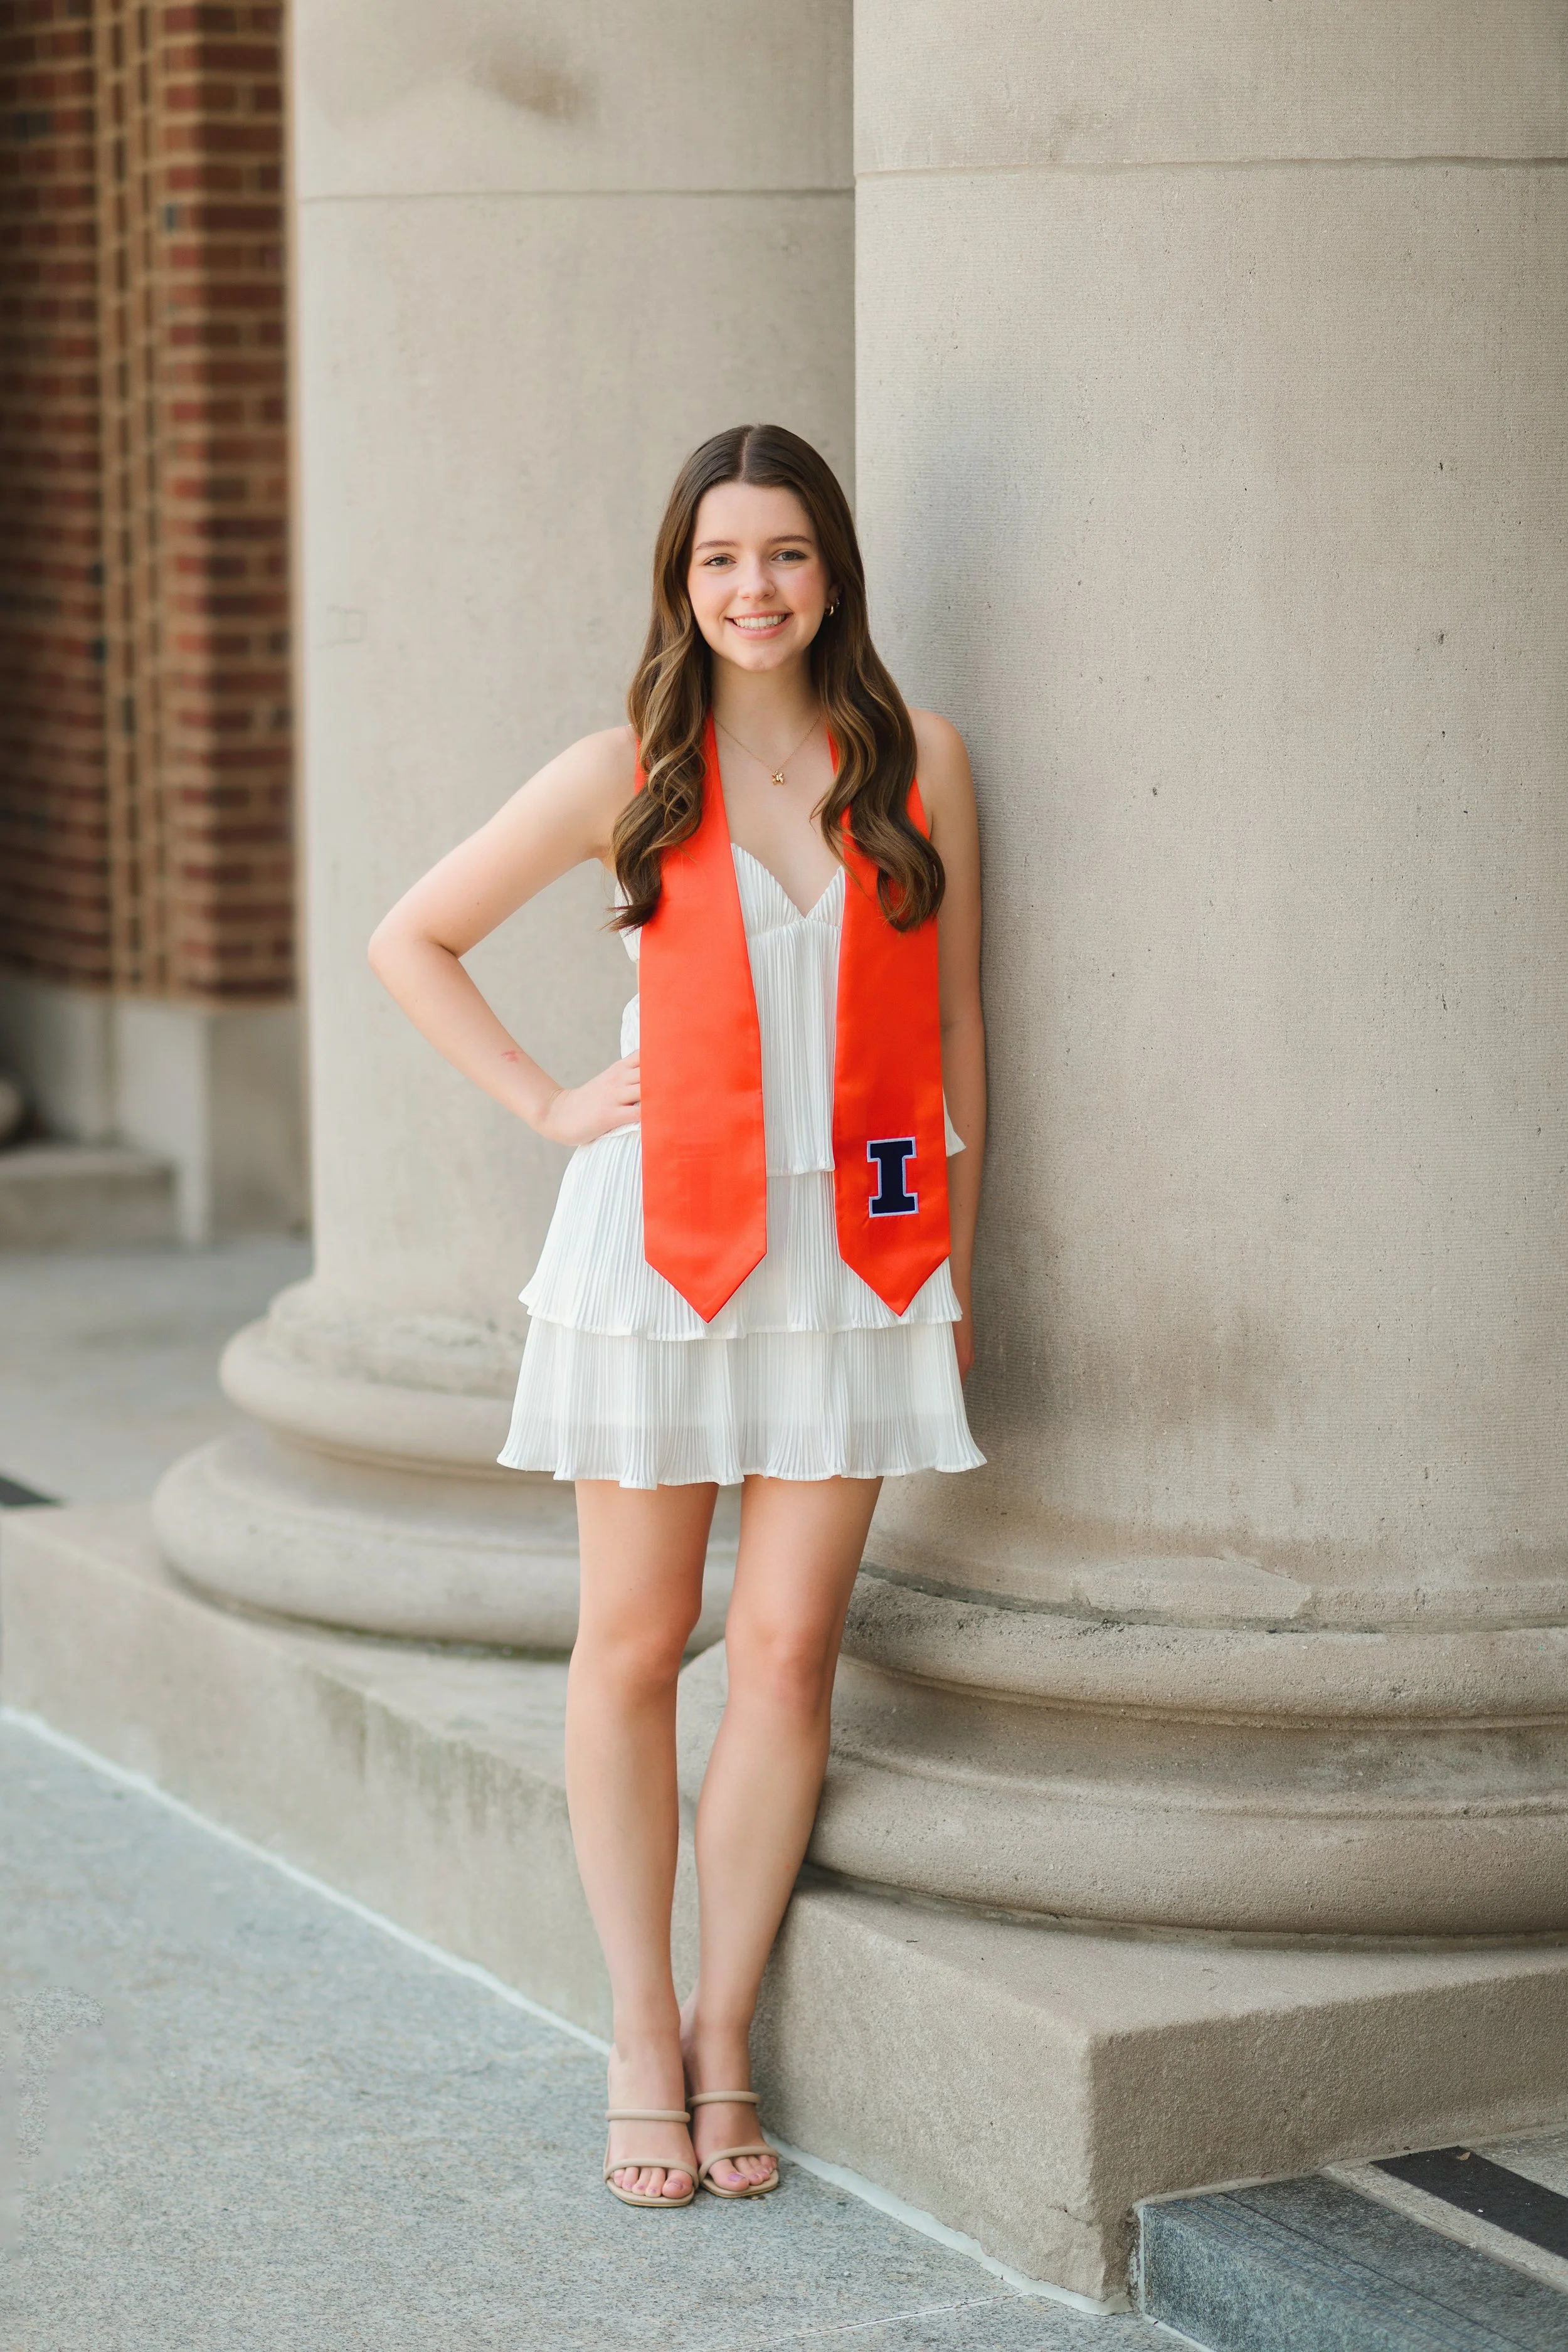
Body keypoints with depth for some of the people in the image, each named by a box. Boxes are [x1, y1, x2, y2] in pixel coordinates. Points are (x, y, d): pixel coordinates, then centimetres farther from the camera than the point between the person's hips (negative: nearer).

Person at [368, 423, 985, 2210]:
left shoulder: (918, 765, 3)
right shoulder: (624, 778, 0)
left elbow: (951, 1022, 9)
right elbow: (411, 940, 9)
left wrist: (955, 1264, 8)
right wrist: (546, 1107, 0)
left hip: (854, 1255, 1)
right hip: (660, 1241, -1)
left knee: (789, 1646, -1)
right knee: (634, 1648, 4)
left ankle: (723, 2041, 11)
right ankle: (643, 2047, 14)